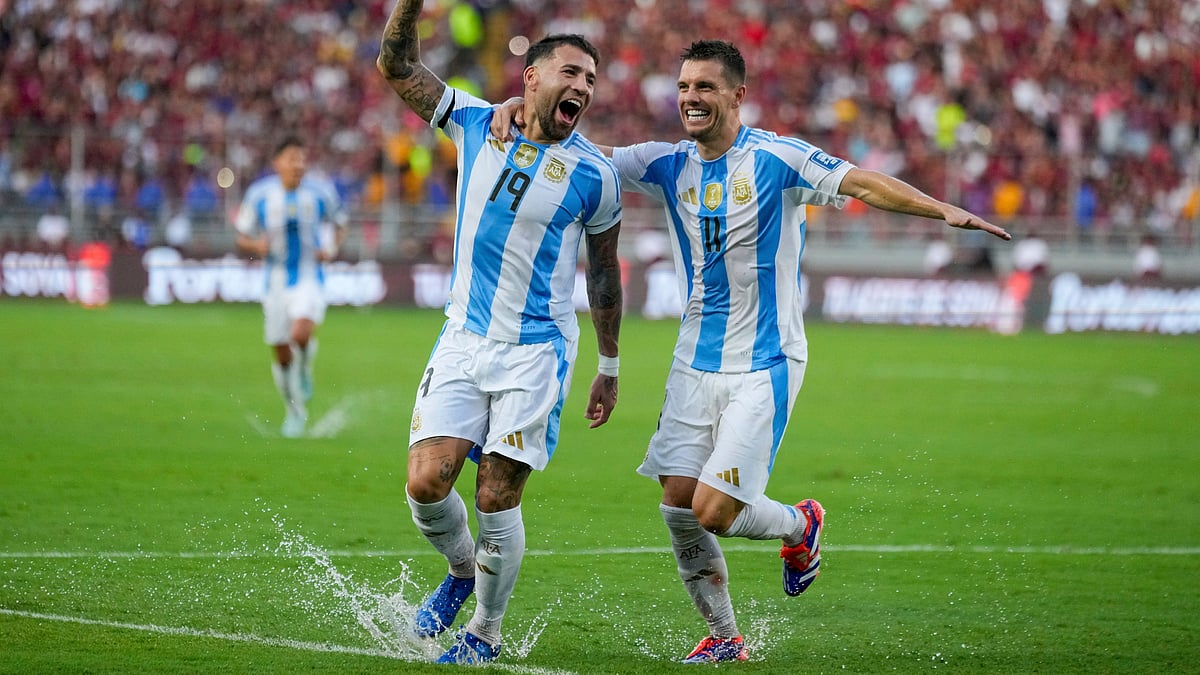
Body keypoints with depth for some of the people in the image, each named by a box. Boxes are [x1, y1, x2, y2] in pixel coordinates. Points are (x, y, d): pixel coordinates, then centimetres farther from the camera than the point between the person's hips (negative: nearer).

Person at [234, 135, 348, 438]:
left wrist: (331, 249, -7)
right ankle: (295, 412, 27)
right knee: (281, 354, 6)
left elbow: (340, 225, 13)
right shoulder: (259, 195, -3)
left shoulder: (321, 193, -4)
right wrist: (256, 246, -17)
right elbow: (242, 238, 5)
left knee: (301, 333, -28)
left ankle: (305, 368, 7)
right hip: (276, 280, 2)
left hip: (309, 278, -2)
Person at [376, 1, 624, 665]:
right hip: (463, 338, 2)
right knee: (426, 483, -9)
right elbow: (396, 66, 4)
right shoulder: (476, 123, 2)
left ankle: (484, 632, 14)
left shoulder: (594, 175, -4)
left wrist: (609, 368, 12)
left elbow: (603, 272, 8)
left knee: (496, 500, -7)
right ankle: (461, 569, 23)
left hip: (536, 349, -2)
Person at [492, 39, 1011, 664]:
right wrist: (520, 112, -12)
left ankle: (801, 524, 22)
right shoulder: (669, 166, 5)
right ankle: (724, 639, 17)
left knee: (714, 510, -12)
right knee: (678, 504, -2)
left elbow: (863, 183, -19)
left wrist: (943, 210, -33)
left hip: (765, 365, -5)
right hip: (695, 364, 5)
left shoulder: (776, 159, -10)